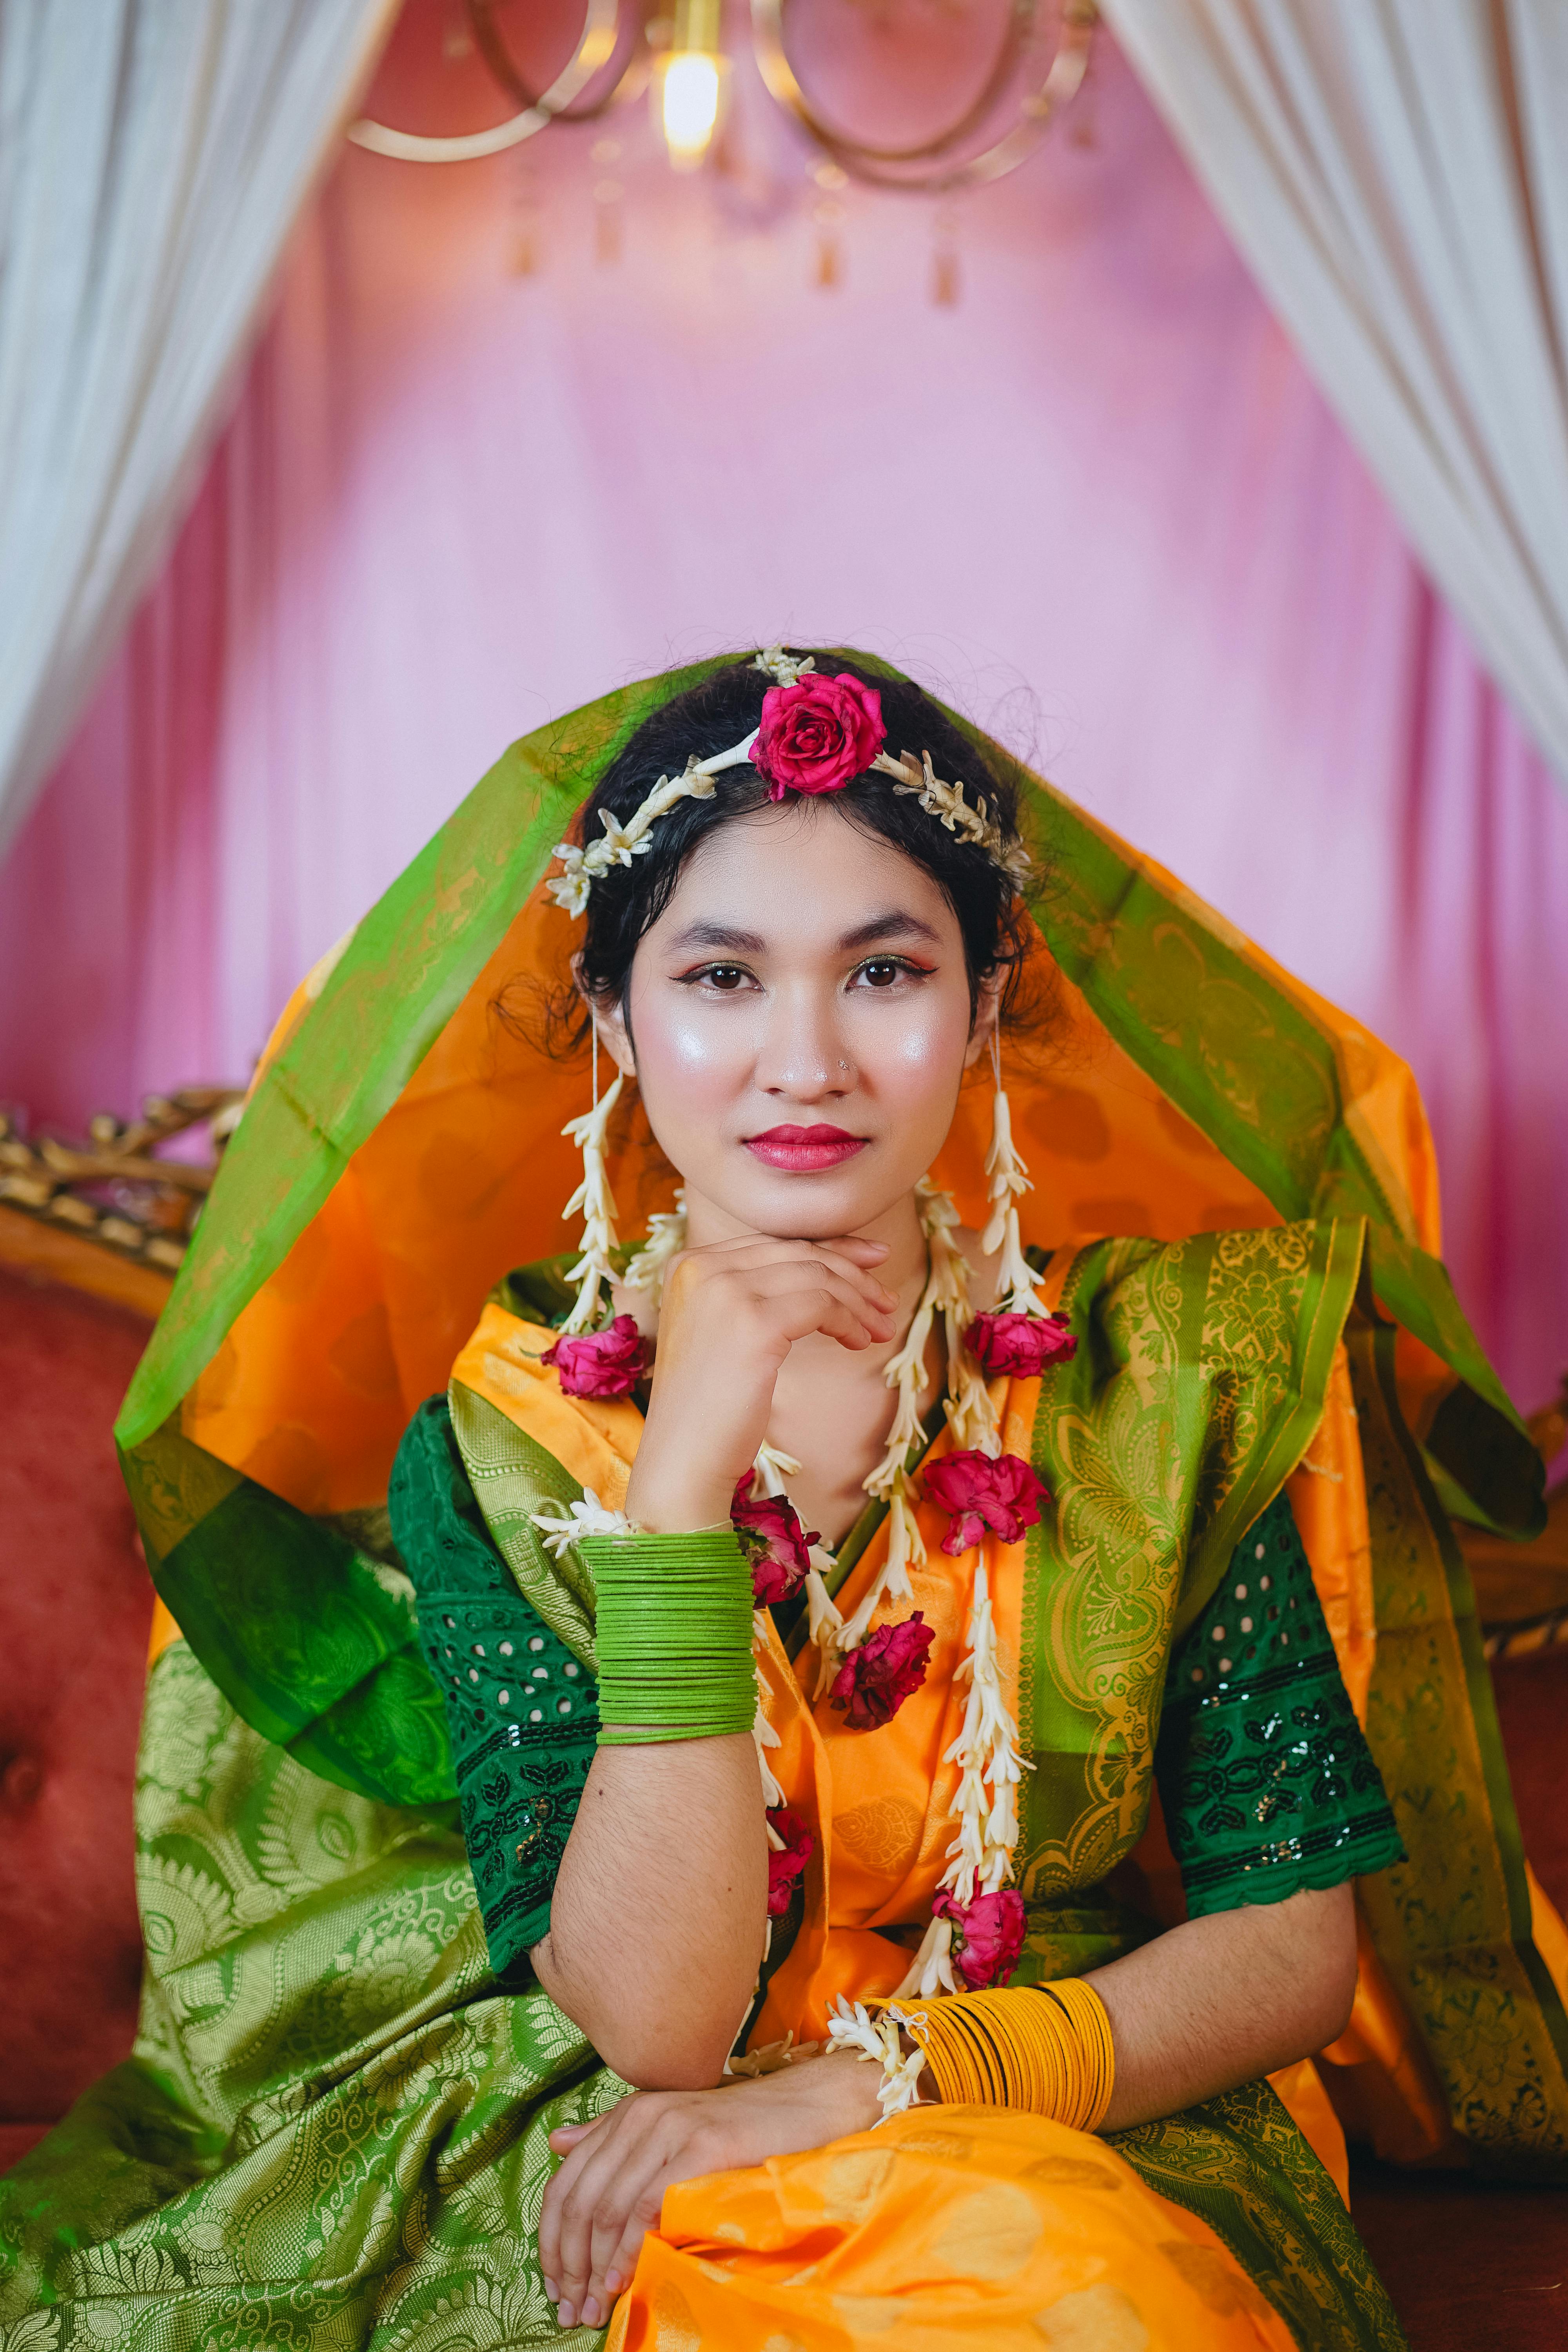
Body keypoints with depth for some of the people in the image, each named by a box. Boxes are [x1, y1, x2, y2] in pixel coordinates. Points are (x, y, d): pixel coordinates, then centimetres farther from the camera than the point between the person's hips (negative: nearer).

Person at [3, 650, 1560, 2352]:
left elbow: (1295, 1940, -3)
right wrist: (681, 1475, -25)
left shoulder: (1166, 1361, -5)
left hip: (1101, 2136, 1)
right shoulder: (495, 1438, -7)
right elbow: (656, 2023, -17)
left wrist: (870, 2077, -18)